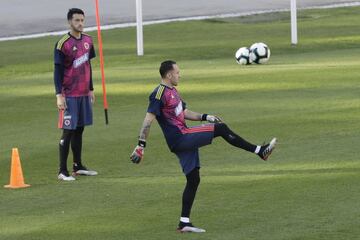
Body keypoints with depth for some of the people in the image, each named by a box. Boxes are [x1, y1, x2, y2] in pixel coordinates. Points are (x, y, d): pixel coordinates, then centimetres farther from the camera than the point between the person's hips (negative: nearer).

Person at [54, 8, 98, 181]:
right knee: (68, 131, -6)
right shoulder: (63, 44, -12)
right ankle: (62, 171, -2)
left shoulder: (87, 41, 9)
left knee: (79, 129, 13)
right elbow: (58, 71, -11)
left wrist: (91, 89, 19)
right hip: (69, 95, -6)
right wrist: (59, 95, -16)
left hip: (84, 94, 7)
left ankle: (78, 166, 23)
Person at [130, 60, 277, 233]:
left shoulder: (172, 91, 19)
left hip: (185, 140, 10)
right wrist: (141, 145, -22)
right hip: (179, 139, -10)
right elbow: (148, 120, -18)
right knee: (221, 128, -14)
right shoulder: (160, 93, -12)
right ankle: (260, 151, -9)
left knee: (193, 179, 9)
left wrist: (205, 117, 17)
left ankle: (184, 223, 11)